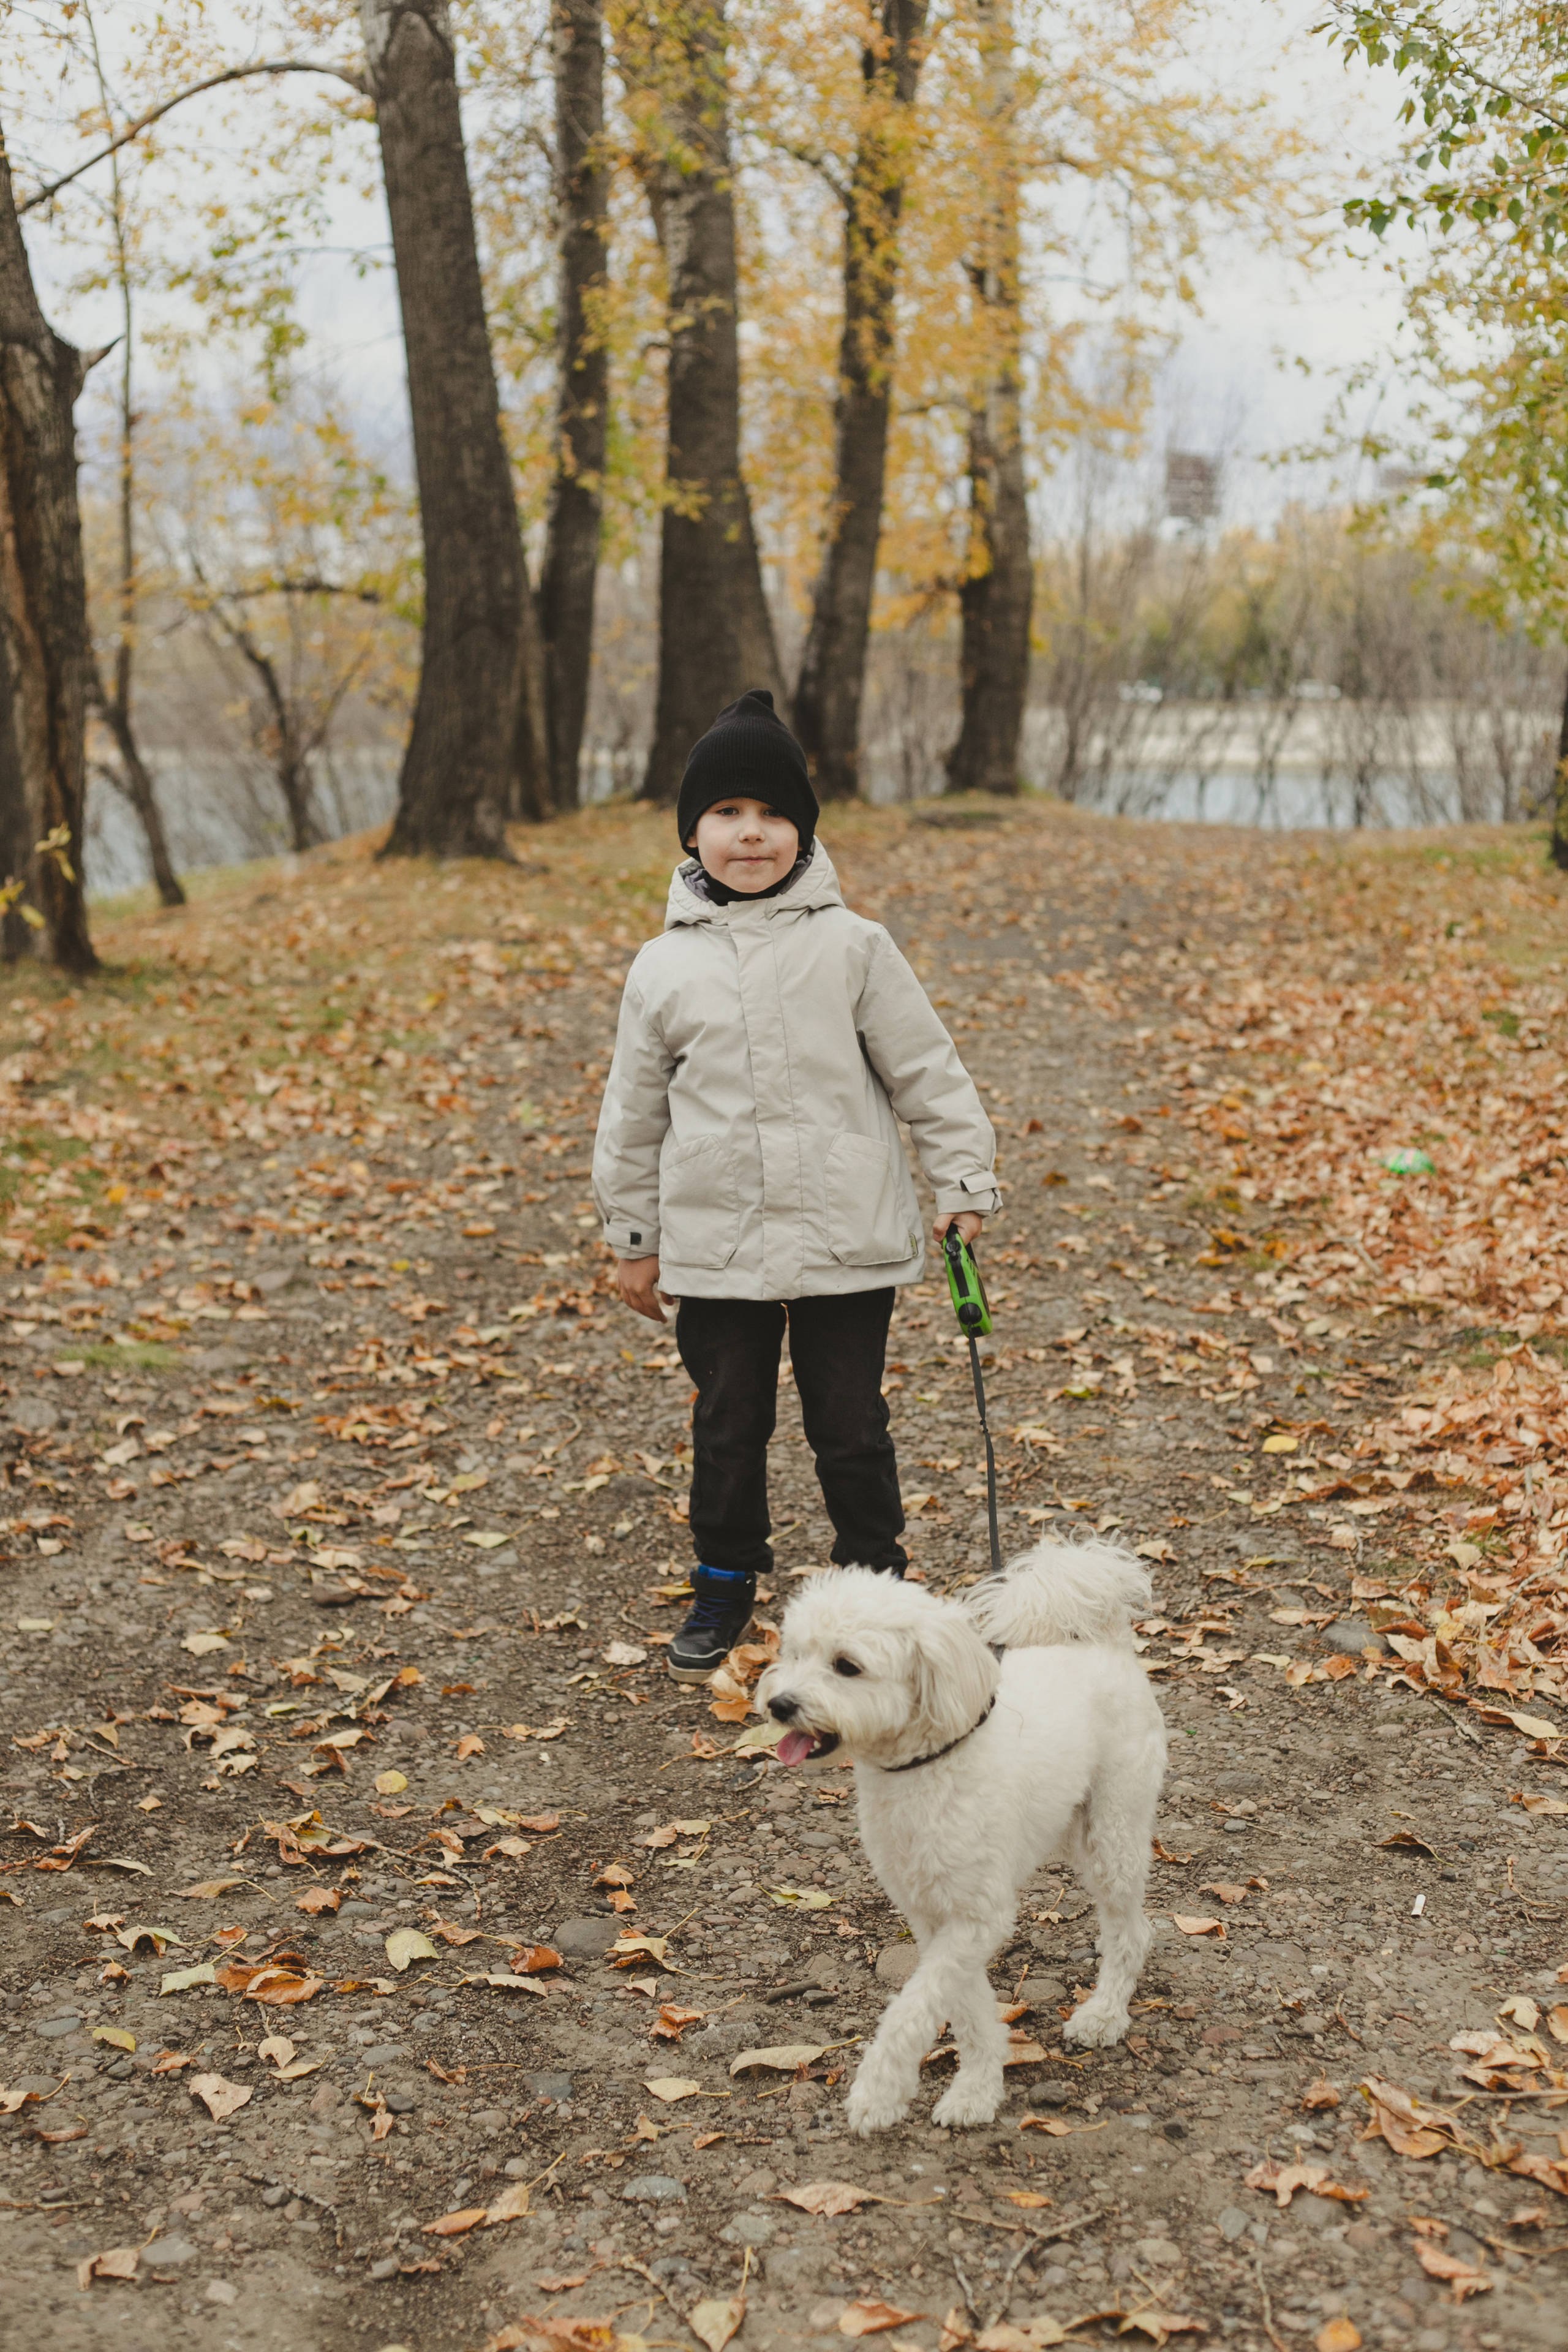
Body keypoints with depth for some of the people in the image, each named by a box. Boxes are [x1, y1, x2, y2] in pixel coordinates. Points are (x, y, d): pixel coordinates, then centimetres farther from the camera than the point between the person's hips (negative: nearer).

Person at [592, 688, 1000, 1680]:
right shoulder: (665, 968, 2)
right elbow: (635, 1112, 10)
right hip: (714, 1250, 2)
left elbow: (927, 1069, 1)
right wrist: (634, 1236, 12)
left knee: (851, 1423, 9)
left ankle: (874, 1575, 29)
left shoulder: (853, 947, -4)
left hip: (847, 1242, -2)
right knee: (728, 1425, 13)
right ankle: (726, 1583, 33)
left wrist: (965, 1184, -1)